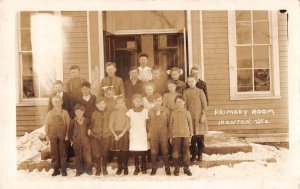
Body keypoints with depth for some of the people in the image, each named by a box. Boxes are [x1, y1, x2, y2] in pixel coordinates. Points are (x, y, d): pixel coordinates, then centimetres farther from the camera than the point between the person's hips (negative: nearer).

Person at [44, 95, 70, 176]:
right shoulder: (50, 113, 5)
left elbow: (68, 124, 1)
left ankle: (63, 169, 12)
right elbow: (46, 124, 7)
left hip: (62, 136, -1)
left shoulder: (65, 112, 1)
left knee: (63, 152, 3)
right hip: (53, 135, 2)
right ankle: (56, 169, 14)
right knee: (54, 152, 5)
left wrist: (67, 134, -4)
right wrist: (47, 134, 2)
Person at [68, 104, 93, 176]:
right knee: (78, 156, 9)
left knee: (87, 155, 3)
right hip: (76, 142, 0)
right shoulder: (73, 121, -4)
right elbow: (70, 131, 3)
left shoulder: (87, 120, -4)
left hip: (86, 140, 0)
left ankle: (88, 169, 17)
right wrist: (71, 139, 1)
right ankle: (79, 170, 18)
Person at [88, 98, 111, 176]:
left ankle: (104, 169, 24)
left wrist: (110, 132, 0)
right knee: (97, 154, 3)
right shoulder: (94, 114, 2)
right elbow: (91, 124, 11)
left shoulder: (108, 114, 1)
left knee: (105, 154, 7)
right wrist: (89, 129, -5)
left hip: (106, 137, 0)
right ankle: (98, 169, 19)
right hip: (95, 137, 0)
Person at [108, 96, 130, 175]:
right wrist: (115, 135, -9)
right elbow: (110, 125, 0)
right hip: (116, 134, 1)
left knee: (124, 151, -1)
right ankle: (120, 167, 14)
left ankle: (125, 167, 12)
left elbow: (127, 125, -5)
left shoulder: (126, 112, 0)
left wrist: (122, 134, -13)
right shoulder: (114, 113, 4)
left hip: (124, 134, -1)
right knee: (118, 151, 2)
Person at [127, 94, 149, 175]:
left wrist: (148, 133, 2)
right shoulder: (130, 111, 8)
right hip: (133, 134, 1)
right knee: (135, 152, -3)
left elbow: (147, 123, 7)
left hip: (143, 134, -1)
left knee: (143, 153, -5)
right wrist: (129, 132, 0)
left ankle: (143, 168, 9)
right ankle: (137, 168, 9)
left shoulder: (145, 111, 5)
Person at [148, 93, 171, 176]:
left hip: (164, 134, -1)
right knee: (154, 151, 4)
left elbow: (168, 122, 5)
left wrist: (168, 133, 3)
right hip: (153, 134, 1)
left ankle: (167, 168, 12)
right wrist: (149, 132, 5)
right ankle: (154, 168, 13)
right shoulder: (151, 111, 6)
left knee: (165, 151, 3)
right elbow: (149, 122, 10)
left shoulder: (166, 110, 3)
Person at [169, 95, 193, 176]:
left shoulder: (187, 113, 4)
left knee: (186, 152, 3)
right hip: (176, 135, 0)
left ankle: (186, 168, 15)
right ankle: (176, 169, 10)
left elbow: (190, 124, 8)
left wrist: (190, 135, 5)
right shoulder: (173, 113, 4)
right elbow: (170, 125, 7)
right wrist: (170, 137, 5)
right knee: (175, 153, -1)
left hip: (185, 135, 0)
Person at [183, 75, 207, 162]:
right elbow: (184, 105, 3)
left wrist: (203, 115, -7)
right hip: (190, 116, 0)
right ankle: (193, 155, 12)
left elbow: (204, 104, 0)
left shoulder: (200, 91, 2)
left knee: (200, 136, 4)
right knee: (192, 136, 1)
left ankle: (200, 154, 17)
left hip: (199, 116, 0)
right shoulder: (186, 92, 5)